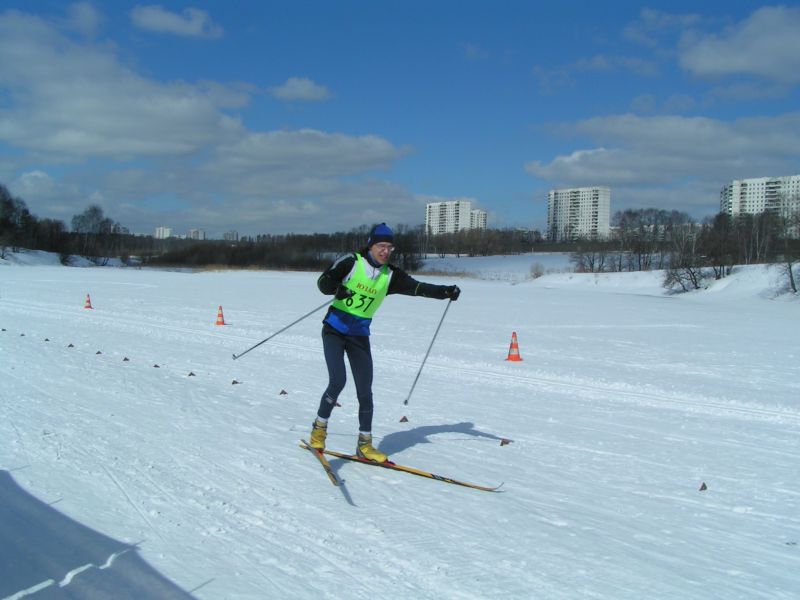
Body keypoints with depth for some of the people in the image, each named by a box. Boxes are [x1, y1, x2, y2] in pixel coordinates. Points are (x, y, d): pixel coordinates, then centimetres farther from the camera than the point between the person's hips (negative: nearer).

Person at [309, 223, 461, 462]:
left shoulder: (390, 275, 1)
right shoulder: (351, 262, -9)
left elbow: (417, 287, -10)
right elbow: (323, 282, -12)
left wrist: (445, 291, -25)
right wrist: (337, 289, -34)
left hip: (359, 335, 4)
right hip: (335, 329, -4)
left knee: (365, 391, 1)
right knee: (338, 380, -18)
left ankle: (365, 444, 14)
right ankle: (319, 427, 6)